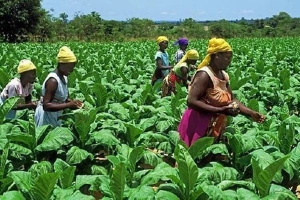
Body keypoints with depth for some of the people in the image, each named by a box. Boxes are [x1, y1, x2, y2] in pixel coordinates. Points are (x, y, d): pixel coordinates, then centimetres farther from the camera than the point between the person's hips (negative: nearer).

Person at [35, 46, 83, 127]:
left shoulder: (64, 78, 3)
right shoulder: (53, 80, -22)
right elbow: (46, 106, -27)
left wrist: (73, 103, -4)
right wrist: (68, 105, -31)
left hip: (56, 116, 8)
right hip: (46, 116, -8)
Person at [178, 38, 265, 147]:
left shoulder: (223, 75, 9)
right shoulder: (204, 75, -18)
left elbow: (232, 100, 11)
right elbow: (191, 101, -26)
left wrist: (251, 113, -3)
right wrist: (220, 110, -28)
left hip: (215, 127, 9)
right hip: (198, 127, -9)